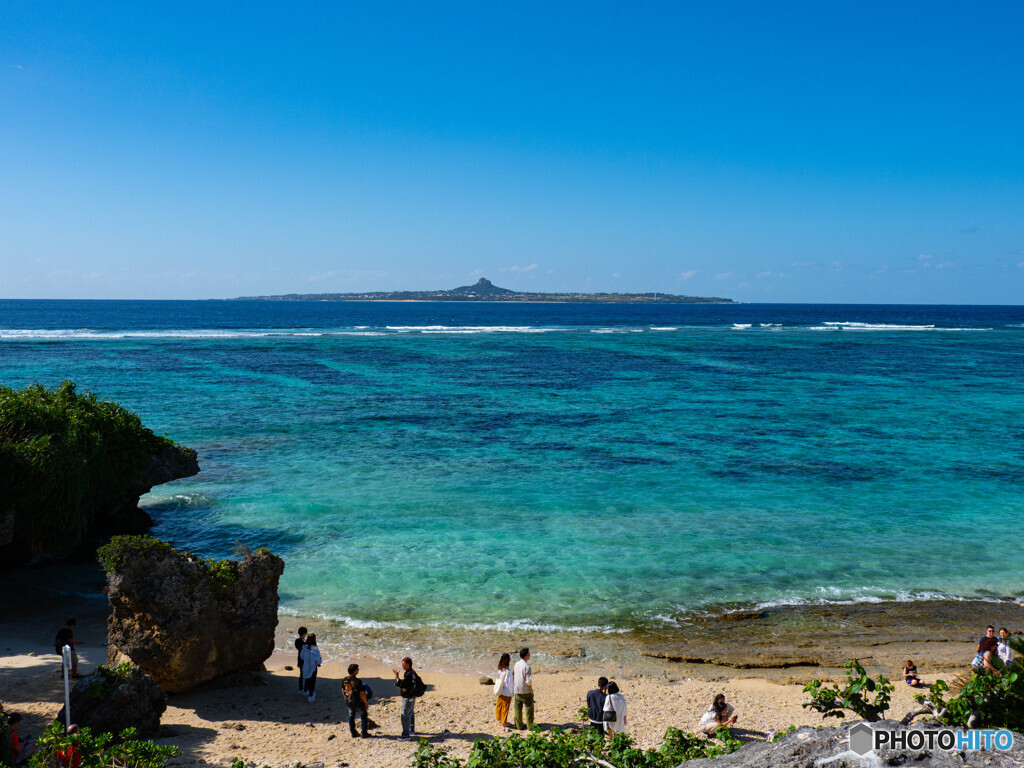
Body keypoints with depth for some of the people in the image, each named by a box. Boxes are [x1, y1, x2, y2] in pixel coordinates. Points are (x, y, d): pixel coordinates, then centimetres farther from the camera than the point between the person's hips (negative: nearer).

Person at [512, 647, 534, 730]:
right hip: (526, 691, -6)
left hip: (517, 691, 6)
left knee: (518, 708, 12)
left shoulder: (516, 664, 3)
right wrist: (531, 691, -8)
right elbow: (528, 681, -21)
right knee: (529, 708, 7)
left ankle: (519, 725, 18)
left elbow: (513, 675, 10)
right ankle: (530, 725, 12)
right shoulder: (526, 666, -19)